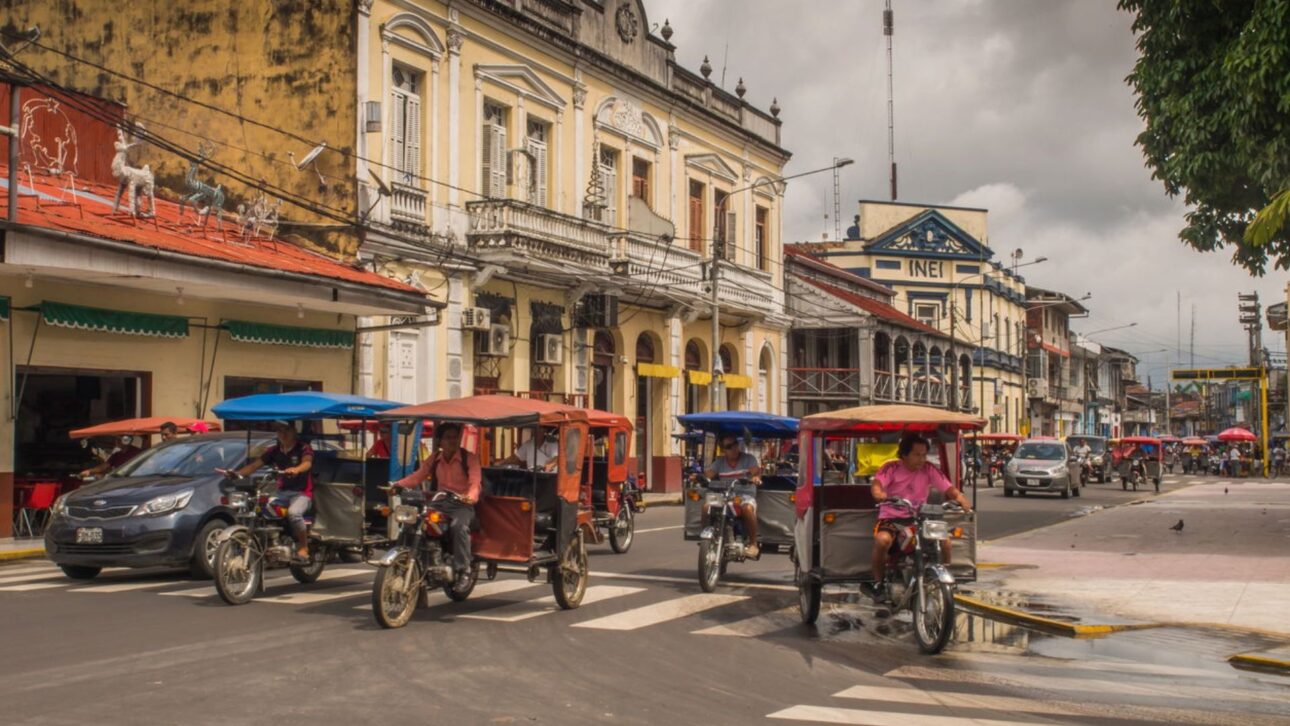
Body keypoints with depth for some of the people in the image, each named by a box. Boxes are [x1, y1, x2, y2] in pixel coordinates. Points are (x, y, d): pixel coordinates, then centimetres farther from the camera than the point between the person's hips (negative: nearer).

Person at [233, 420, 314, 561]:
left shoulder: (303, 448, -2)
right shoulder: (273, 451, 13)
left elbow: (307, 463, -23)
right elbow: (255, 464, 3)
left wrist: (296, 470, -46)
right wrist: (237, 473, -15)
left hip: (301, 493, -6)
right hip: (282, 492, 6)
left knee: (293, 513, -35)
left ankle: (303, 547, -19)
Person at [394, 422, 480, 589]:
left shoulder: (469, 458, -1)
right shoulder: (434, 459, 14)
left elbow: (475, 482, -14)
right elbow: (417, 476, 6)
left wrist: (470, 497, -37)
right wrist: (398, 484, -13)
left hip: (462, 503, -5)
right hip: (439, 502, 5)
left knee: (459, 526, -35)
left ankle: (464, 572, -29)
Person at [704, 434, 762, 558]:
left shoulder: (748, 458, 7)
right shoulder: (719, 462, 15)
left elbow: (756, 471, -11)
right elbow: (708, 474, 2)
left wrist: (756, 476, -36)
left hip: (745, 495, -3)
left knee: (748, 508, -37)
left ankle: (753, 544, -22)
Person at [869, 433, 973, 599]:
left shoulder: (929, 470, 2)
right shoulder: (891, 468, -6)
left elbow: (949, 489, -4)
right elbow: (876, 484, -23)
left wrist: (960, 498, -27)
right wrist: (879, 494, -47)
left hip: (918, 518, 3)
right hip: (891, 517, -3)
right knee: (882, 540, -34)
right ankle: (878, 581, -9)